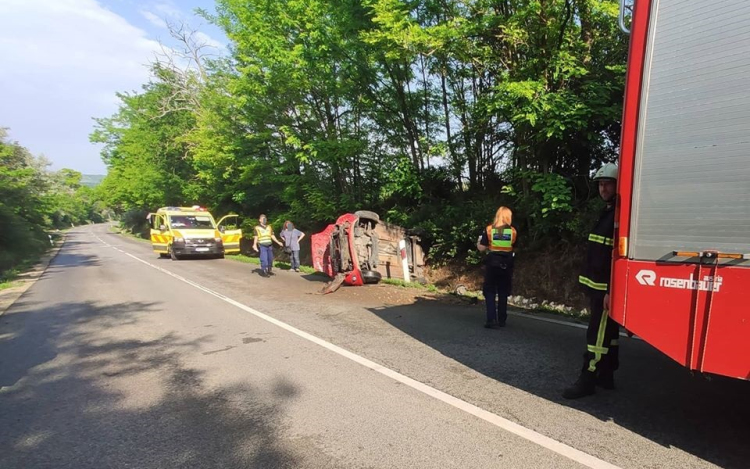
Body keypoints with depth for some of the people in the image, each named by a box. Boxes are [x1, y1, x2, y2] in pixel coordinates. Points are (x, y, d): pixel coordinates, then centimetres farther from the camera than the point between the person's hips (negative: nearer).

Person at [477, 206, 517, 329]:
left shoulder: (489, 229, -6)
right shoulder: (513, 231, -1)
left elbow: (482, 248, -4)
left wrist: (478, 243, 17)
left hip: (492, 264, -2)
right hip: (507, 265, 2)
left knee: (490, 293, 5)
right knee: (503, 293, 13)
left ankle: (492, 320, -4)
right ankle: (502, 320, 18)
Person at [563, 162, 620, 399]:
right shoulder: (605, 213, 17)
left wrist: (611, 291, -24)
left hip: (607, 288, -10)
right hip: (596, 286, 10)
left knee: (599, 334, -5)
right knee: (607, 332, 15)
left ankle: (588, 380, 2)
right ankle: (606, 376, 25)